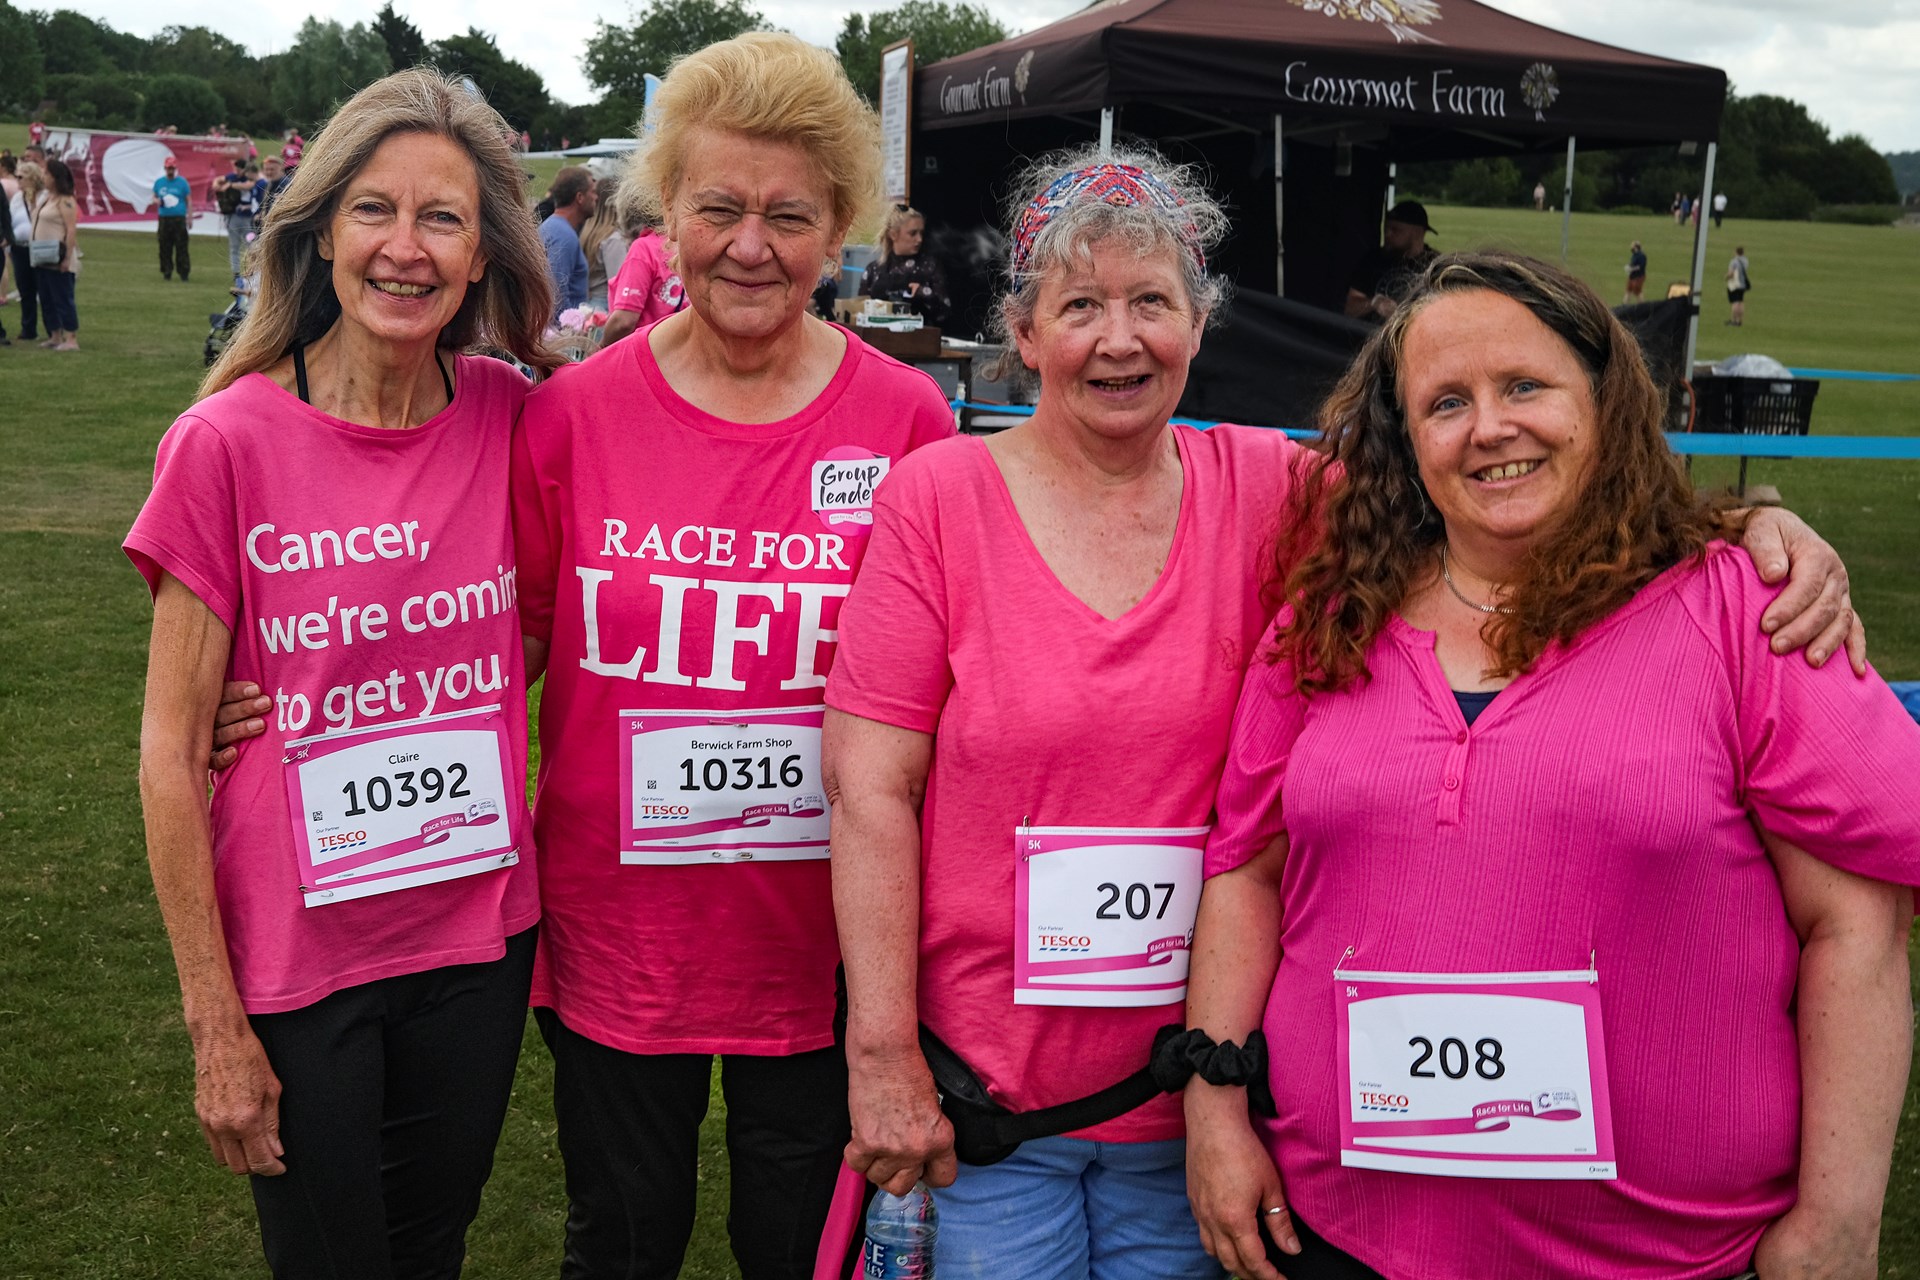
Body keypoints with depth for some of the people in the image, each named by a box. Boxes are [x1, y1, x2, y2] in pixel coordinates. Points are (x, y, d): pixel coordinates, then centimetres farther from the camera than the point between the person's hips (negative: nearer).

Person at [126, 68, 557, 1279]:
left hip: (480, 936, 3)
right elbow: (170, 751, -10)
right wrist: (214, 1022, -8)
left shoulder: (510, 416, -5)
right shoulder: (229, 442, -14)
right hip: (296, 962, -3)